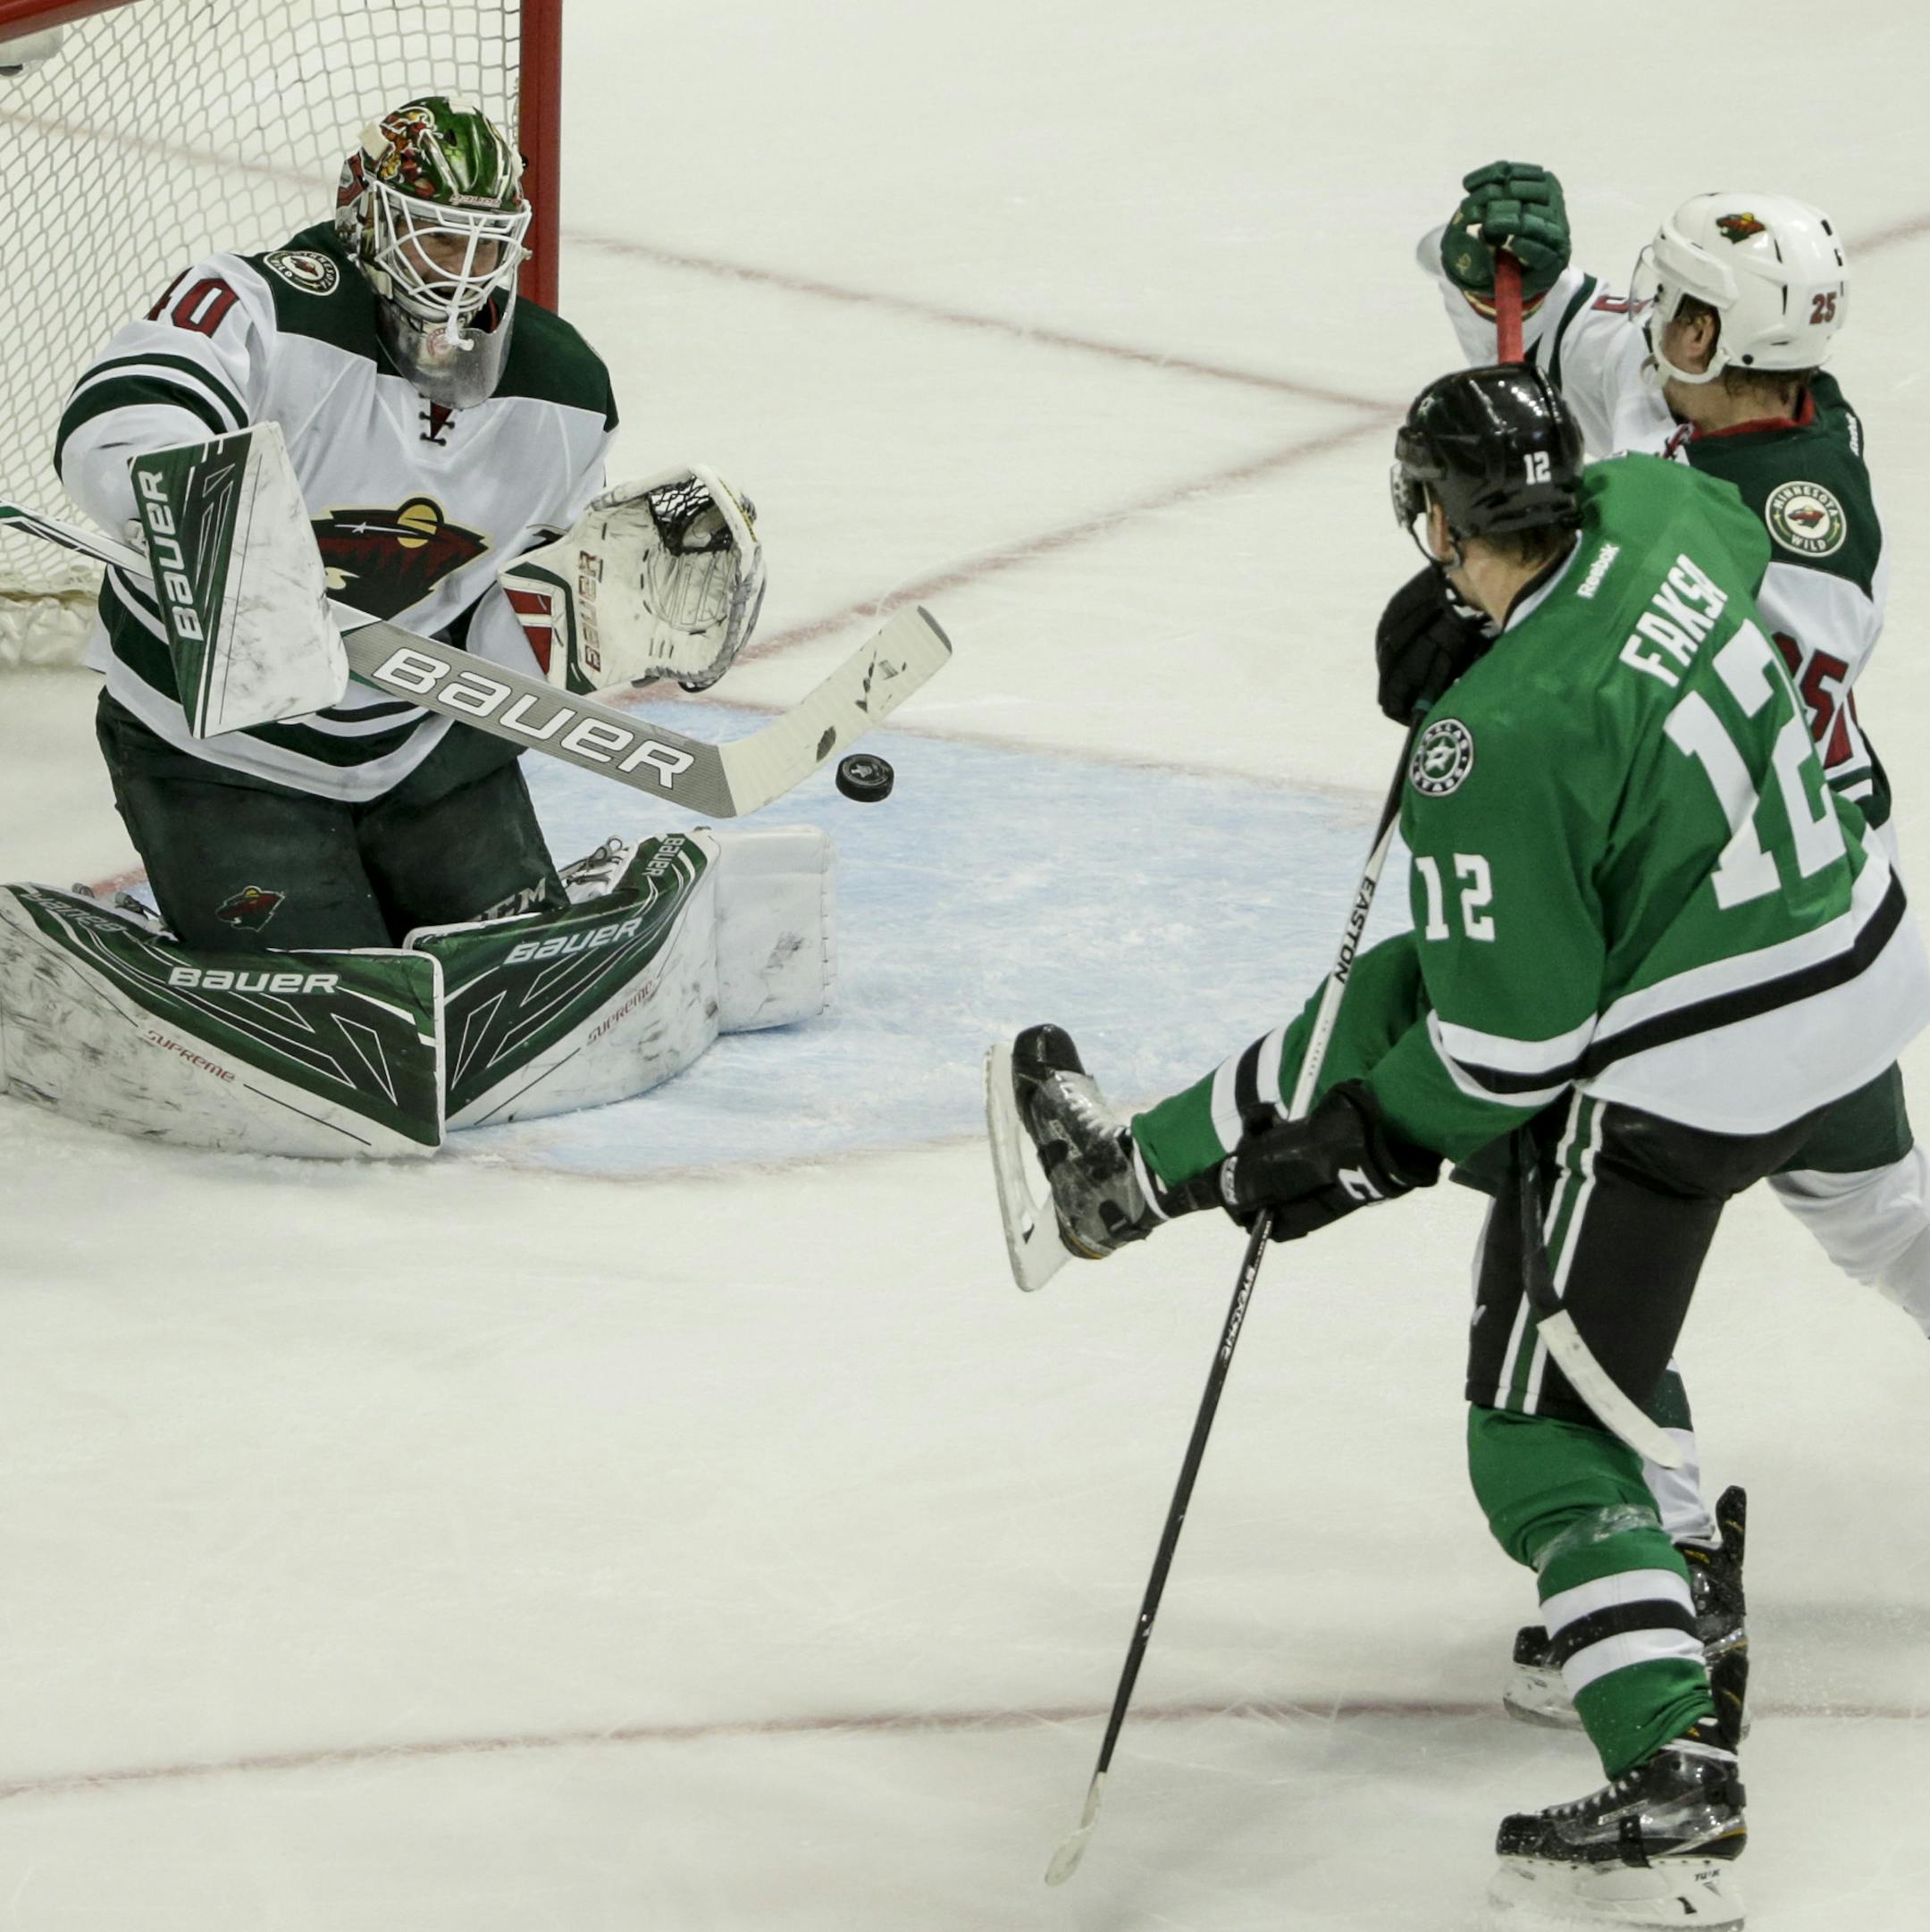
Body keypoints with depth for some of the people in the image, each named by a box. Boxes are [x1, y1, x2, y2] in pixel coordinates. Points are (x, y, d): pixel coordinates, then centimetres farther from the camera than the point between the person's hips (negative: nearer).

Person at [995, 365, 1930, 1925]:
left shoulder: (1493, 747, -25)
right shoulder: (1666, 516, -4)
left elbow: (1514, 1047, -20)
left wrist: (1361, 1150, -4)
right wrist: (1472, 619, 23)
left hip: (1682, 1081, -9)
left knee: (1542, 1431, 2)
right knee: (1391, 994, 23)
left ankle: (1678, 1778, -7)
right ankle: (1140, 1170, 39)